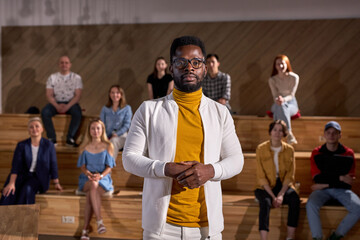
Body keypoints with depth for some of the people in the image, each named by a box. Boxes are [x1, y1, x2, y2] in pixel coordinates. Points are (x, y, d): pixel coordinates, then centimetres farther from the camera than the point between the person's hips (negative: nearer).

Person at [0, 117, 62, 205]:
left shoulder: (48, 145, -4)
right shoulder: (21, 145, -2)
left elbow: (53, 165, 0)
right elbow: (16, 165, -9)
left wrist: (56, 183, -1)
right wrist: (11, 183, -22)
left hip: (39, 177, -1)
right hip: (23, 175, 1)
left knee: (27, 189, -34)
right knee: (9, 192, -29)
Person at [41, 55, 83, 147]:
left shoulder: (76, 77, 3)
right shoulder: (52, 77, 6)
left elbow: (78, 95, -5)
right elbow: (49, 95, 0)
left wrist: (67, 106, -21)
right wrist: (57, 106, -19)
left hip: (71, 103, -1)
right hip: (56, 102, 2)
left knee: (77, 113, -34)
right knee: (45, 112, -28)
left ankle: (70, 138, -25)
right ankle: (52, 138, -21)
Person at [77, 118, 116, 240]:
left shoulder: (108, 146, 6)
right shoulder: (85, 147, 11)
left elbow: (109, 167, 1)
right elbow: (82, 167, 7)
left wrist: (101, 175, -19)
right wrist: (88, 174, -16)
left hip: (103, 178, -1)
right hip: (86, 179, 1)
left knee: (90, 194, -35)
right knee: (93, 185, -37)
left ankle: (85, 228, -33)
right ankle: (99, 221, -42)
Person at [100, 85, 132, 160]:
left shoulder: (127, 108, 8)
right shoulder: (105, 109, 16)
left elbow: (127, 125, 0)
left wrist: (116, 134, -14)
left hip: (121, 137, -2)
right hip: (107, 137, 2)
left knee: (114, 141, -37)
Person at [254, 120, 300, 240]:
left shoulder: (289, 149, 3)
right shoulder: (261, 149, -4)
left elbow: (290, 175, 0)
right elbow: (261, 176, -7)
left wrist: (281, 195, -15)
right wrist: (273, 197, -17)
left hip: (283, 185, 2)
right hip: (265, 187, -2)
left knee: (295, 199, -28)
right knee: (265, 202, -34)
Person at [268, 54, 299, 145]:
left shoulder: (294, 77, -7)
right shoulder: (272, 80, -3)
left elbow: (291, 95, -11)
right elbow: (275, 96, -6)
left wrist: (284, 99, -33)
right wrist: (277, 100, -32)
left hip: (291, 104, -1)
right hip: (278, 104, 1)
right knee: (280, 107, -38)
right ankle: (289, 134, -46)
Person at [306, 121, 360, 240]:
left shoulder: (348, 153, 2)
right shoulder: (317, 153, 2)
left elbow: (349, 180, -3)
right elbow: (317, 178, -6)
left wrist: (325, 184, -9)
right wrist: (340, 178, -12)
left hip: (342, 190, 1)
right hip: (322, 189, -1)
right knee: (311, 205, -32)